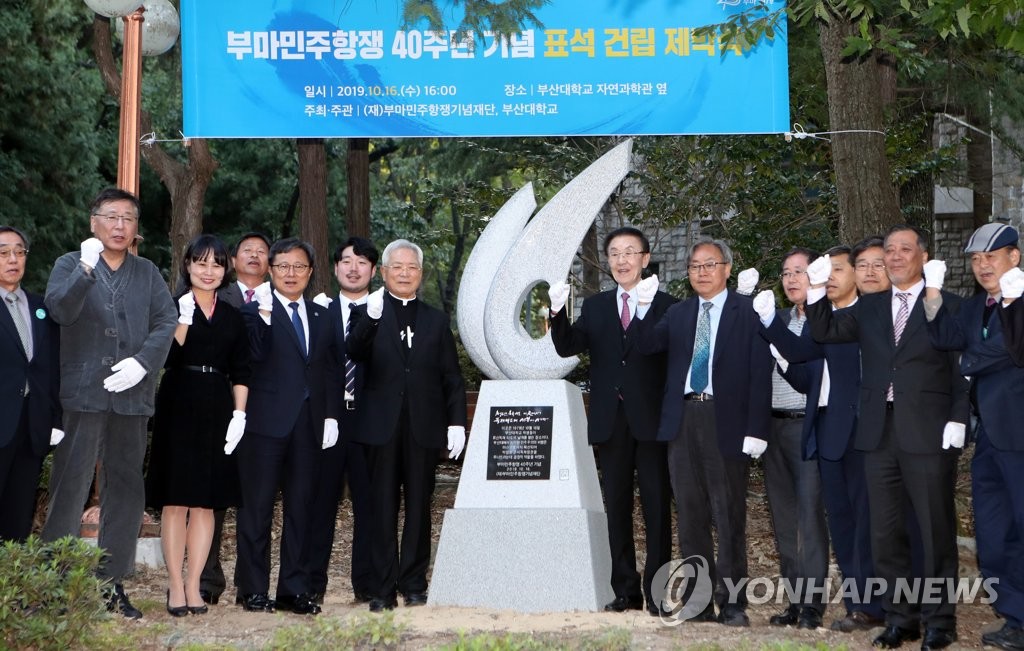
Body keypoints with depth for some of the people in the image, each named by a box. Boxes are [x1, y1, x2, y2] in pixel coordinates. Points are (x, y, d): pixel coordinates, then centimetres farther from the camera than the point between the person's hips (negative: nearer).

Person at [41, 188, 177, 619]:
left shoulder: (147, 272, 15)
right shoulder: (70, 264, 7)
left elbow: (167, 321, 4)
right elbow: (59, 310, -11)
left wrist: (143, 361, -11)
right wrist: (86, 270, -25)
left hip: (131, 394, 4)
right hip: (81, 393, -3)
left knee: (126, 488, 6)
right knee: (69, 487, -3)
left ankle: (113, 582, 14)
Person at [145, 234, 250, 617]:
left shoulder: (232, 317, 12)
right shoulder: (171, 307, 1)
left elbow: (241, 372, 11)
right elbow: (167, 358, -11)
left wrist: (239, 414, 0)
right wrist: (184, 318, -19)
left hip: (217, 413, 3)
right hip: (178, 410, -3)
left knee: (206, 502, 4)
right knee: (175, 501, -2)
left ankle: (193, 585, 9)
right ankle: (176, 586, 3)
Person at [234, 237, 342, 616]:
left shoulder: (321, 317, 16)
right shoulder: (255, 311, 0)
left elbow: (331, 371, 14)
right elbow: (255, 355, -16)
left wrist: (331, 416, 5)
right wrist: (264, 314, -23)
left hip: (309, 424, 5)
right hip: (266, 422, -5)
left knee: (300, 508, 8)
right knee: (257, 507, 1)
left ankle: (294, 590, 14)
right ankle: (253, 590, 7)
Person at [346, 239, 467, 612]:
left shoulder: (436, 321, 14)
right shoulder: (367, 314, 7)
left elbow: (451, 378, 12)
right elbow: (354, 352, -14)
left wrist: (456, 421, 2)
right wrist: (371, 318, -30)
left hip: (423, 427, 2)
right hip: (382, 426, -2)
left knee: (419, 507, 5)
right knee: (383, 508, 1)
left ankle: (414, 583, 12)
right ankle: (383, 589, 4)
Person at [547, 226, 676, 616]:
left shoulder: (665, 305, 0)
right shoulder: (595, 307, 11)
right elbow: (567, 347, -1)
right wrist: (558, 312, -19)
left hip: (651, 421, -4)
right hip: (610, 421, 4)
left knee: (657, 507, 0)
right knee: (616, 507, 7)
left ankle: (657, 591, 5)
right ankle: (625, 590, 14)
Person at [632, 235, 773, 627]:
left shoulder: (748, 312, 0)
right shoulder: (678, 314, 15)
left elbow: (760, 372, -5)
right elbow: (646, 345, 4)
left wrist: (756, 429, -12)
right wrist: (644, 308, -14)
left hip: (727, 422, -5)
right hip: (684, 421, 5)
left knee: (729, 517, -1)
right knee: (690, 517, 8)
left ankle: (733, 604, 5)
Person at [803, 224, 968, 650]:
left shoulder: (947, 306, 2)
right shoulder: (868, 308, 15)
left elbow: (963, 371, -2)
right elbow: (826, 333, 4)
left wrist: (957, 420, -12)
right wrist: (817, 291, -9)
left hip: (928, 435, -5)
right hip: (880, 433, 5)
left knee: (936, 531, 2)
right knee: (885, 533, 8)